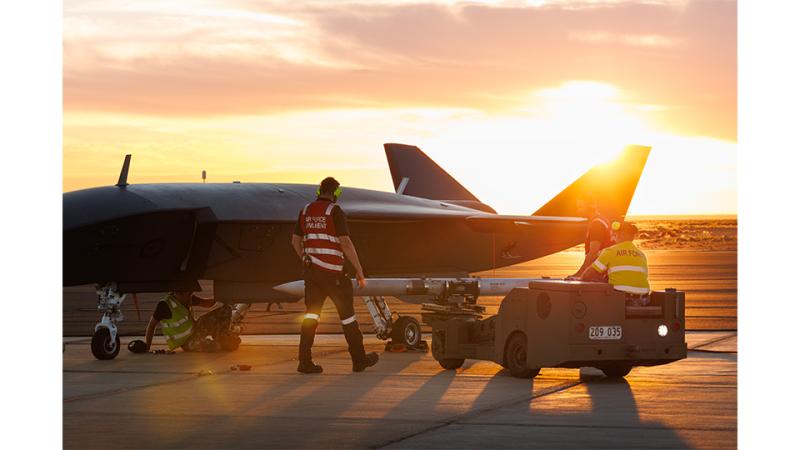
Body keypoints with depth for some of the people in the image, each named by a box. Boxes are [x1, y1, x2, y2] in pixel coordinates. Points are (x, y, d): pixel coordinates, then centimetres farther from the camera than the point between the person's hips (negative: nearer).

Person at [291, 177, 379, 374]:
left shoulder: (306, 211, 10)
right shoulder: (335, 211, -10)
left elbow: (296, 241, 16)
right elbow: (345, 243, -16)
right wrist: (359, 271, -11)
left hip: (310, 269, 6)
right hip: (332, 271, -5)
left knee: (311, 313, 6)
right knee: (347, 313, 6)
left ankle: (305, 361, -2)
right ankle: (359, 359, 16)